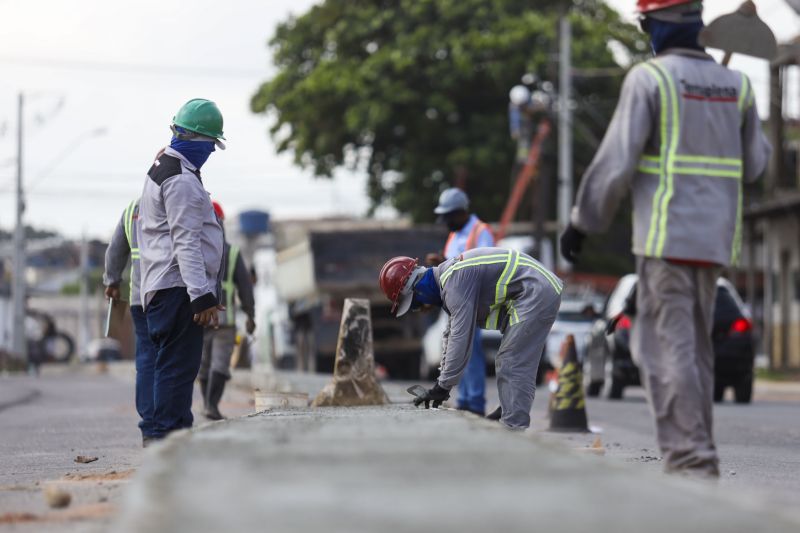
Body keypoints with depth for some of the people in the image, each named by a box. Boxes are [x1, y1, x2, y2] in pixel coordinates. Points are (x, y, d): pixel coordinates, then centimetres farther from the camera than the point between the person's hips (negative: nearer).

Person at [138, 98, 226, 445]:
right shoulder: (181, 180, -13)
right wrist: (202, 295, -22)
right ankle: (168, 433, -13)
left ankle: (171, 431, 16)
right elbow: (186, 241, -19)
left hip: (162, 287, 11)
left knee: (174, 365, 13)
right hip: (179, 286, -11)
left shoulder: (160, 171, 21)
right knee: (178, 365, -11)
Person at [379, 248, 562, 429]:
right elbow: (452, 334, 22)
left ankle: (515, 428, -16)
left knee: (514, 366, -13)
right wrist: (443, 382, 19)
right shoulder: (447, 277, 13)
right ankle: (507, 417, 23)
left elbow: (461, 337, -23)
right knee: (508, 362, 17)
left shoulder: (455, 281, -20)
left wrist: (443, 386, -16)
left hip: (535, 294, -11)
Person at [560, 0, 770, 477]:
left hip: (667, 236, -6)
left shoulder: (649, 79, -7)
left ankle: (691, 457, -12)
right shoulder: (736, 85, 9)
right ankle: (697, 455, 17)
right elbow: (754, 164, 15)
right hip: (715, 239, 6)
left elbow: (616, 161, -10)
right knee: (696, 347, 15)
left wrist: (582, 222, -1)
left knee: (668, 347, -6)